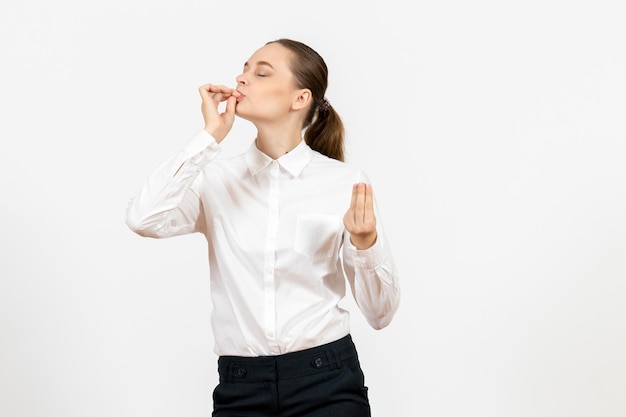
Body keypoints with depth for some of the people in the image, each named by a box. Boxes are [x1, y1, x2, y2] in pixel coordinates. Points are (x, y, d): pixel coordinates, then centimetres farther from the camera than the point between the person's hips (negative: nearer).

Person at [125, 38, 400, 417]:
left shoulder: (345, 182, -2)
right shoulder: (218, 179, 4)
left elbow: (380, 313, 0)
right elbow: (143, 220, -16)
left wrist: (365, 244, -19)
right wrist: (211, 136, -11)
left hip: (326, 383, -1)